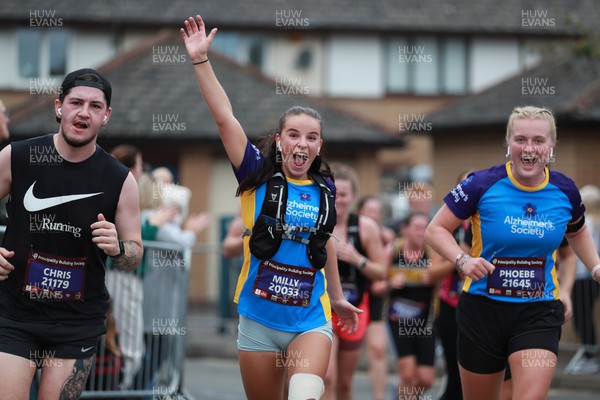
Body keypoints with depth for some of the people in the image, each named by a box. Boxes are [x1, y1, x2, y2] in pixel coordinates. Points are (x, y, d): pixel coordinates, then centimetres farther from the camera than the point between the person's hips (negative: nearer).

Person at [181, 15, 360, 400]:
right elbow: (225, 117, -12)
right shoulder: (259, 177, -4)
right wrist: (201, 60, -19)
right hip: (258, 321, -1)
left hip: (310, 320, 1)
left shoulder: (325, 189, 3)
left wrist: (337, 297, 29)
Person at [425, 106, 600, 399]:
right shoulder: (482, 184, -11)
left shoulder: (565, 191, -1)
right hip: (483, 309, -1)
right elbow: (436, 230, -4)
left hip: (539, 313, 1)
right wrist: (463, 260, -22)